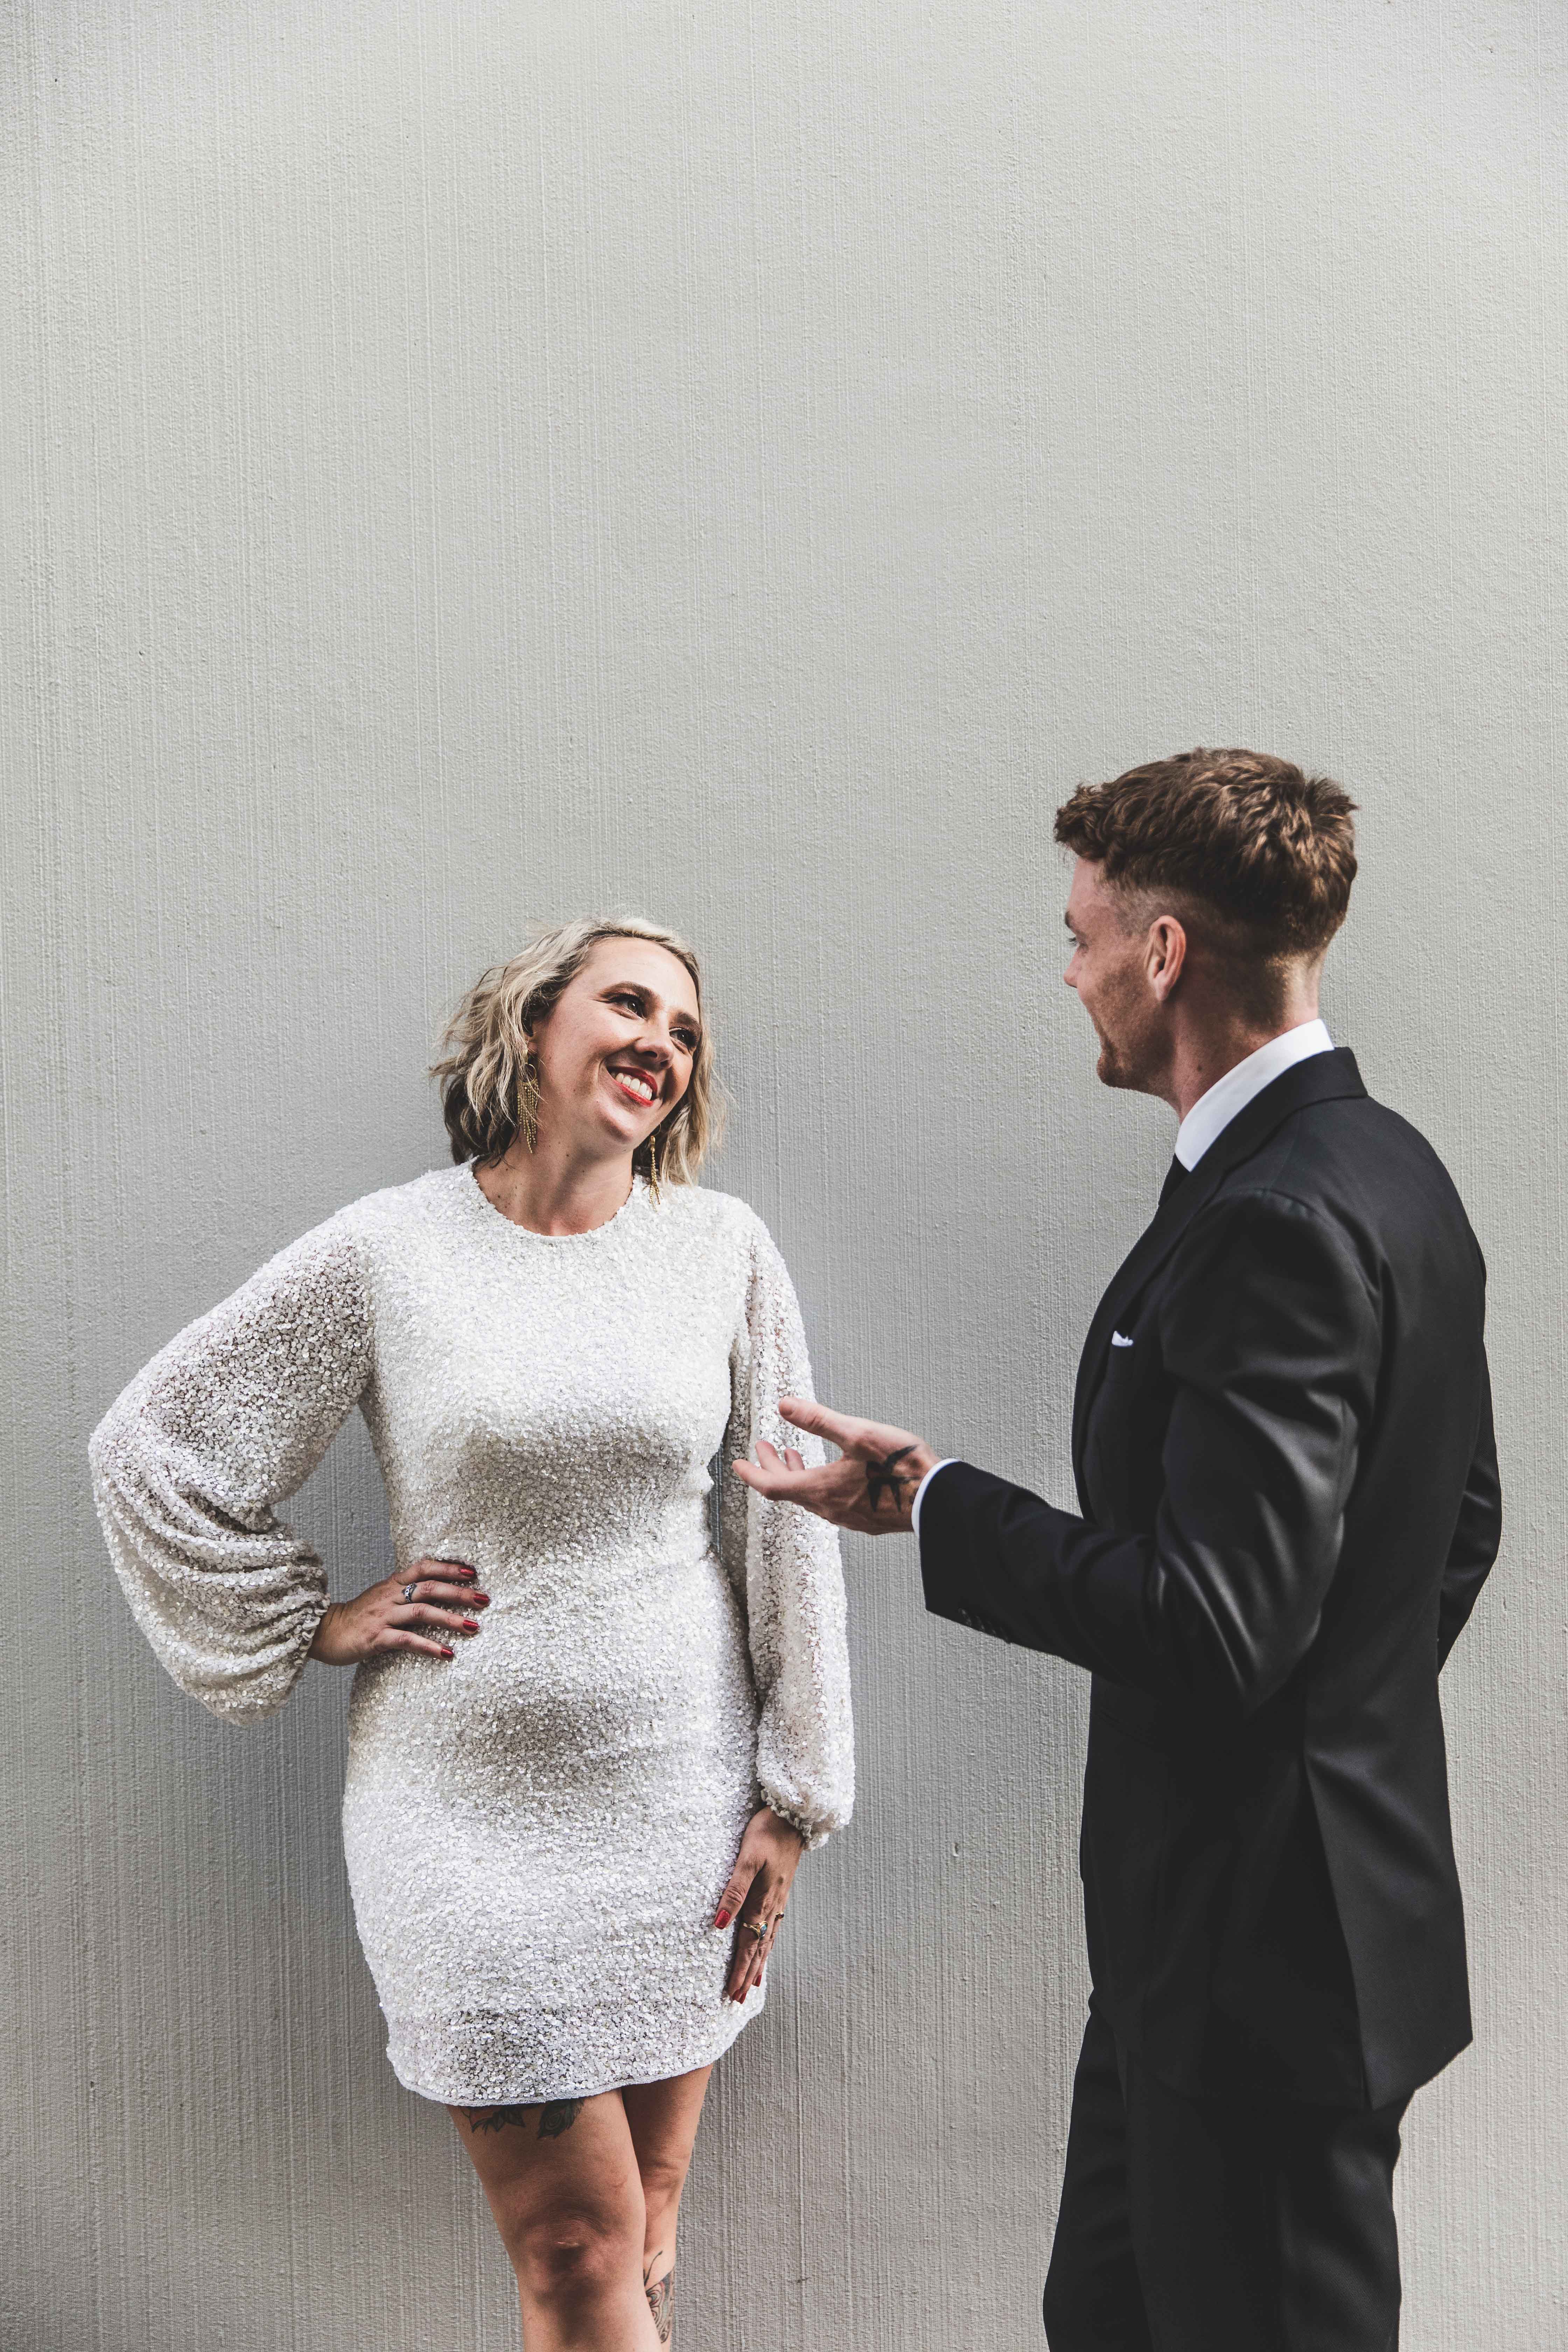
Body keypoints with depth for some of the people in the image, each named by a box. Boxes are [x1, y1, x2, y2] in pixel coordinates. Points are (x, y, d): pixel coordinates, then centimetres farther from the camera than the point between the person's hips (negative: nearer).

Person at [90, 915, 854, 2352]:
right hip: (470, 1805, -2)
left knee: (646, 2216, 15)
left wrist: (793, 1800, 2)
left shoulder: (723, 1249, 0)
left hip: (681, 1791, 2)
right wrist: (314, 1627, 1)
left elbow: (785, 1522, 3)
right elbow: (150, 1449, 3)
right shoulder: (389, 1252, -5)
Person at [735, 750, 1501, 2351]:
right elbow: (1456, 1525, 15)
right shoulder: (1388, 1171, 7)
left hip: (1259, 1941, -10)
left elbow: (1214, 1625, -28)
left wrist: (930, 1504, -20)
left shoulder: (1276, 1224, -25)